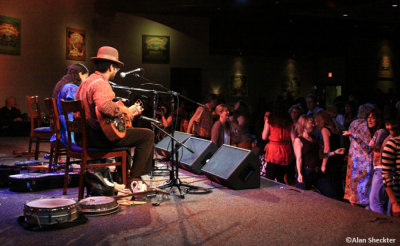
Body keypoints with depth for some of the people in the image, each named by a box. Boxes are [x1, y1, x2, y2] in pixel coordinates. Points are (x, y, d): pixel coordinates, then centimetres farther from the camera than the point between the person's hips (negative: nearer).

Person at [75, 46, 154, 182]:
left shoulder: (87, 81, 17)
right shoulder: (101, 84, -17)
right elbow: (105, 106, -37)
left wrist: (129, 110, 23)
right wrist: (124, 110, -19)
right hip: (99, 136, -11)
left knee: (129, 130, 35)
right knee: (148, 135, -6)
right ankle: (134, 179, -2)